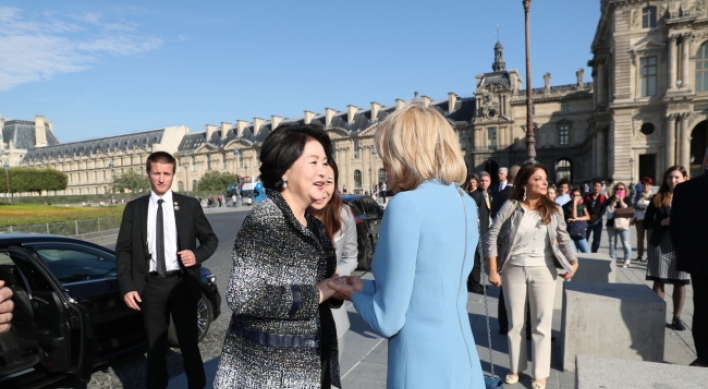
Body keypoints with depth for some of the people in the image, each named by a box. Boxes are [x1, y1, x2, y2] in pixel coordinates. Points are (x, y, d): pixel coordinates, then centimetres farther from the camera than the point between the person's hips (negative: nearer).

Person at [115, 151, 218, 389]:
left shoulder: (189, 205, 1)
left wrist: (197, 255, -15)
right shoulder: (134, 208, 4)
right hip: (151, 286, 1)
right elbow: (123, 250, 3)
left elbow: (210, 239, 5)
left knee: (189, 343, 11)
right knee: (155, 346, 14)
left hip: (182, 283, -1)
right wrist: (127, 287, -6)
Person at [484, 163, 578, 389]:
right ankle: (516, 368, 30)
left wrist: (573, 262, 2)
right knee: (515, 322, 13)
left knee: (542, 323, 8)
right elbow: (492, 237, -9)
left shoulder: (552, 209, 1)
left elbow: (563, 238, 11)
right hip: (513, 270, -1)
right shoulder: (511, 206, -8)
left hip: (543, 271, 1)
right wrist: (493, 271, -10)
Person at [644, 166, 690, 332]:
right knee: (659, 282, 3)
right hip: (660, 246, 0)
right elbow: (646, 223, 3)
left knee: (680, 283, 6)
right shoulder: (657, 199, 4)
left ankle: (676, 317, 17)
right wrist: (663, 222, -13)